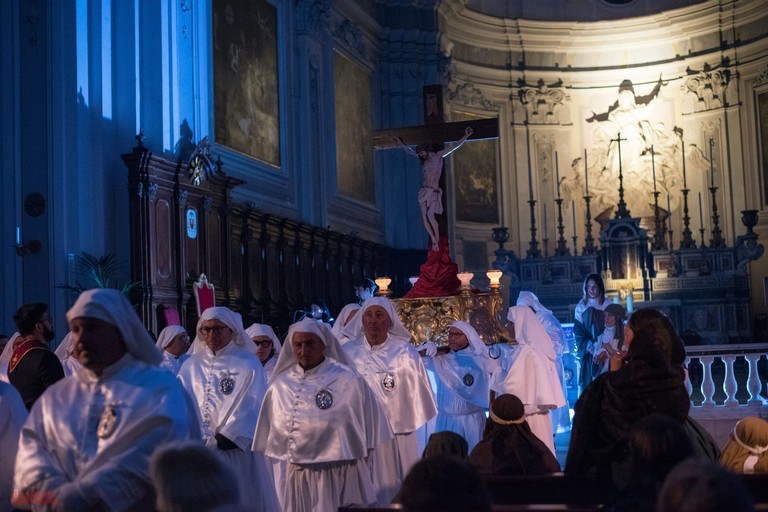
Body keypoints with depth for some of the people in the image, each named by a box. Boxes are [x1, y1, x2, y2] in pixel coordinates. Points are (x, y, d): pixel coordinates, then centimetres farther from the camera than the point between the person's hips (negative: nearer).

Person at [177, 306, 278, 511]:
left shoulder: (249, 363, 3)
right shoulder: (191, 366, 10)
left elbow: (253, 406, -4)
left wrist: (230, 436, -11)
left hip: (236, 450, -2)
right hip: (199, 450, 2)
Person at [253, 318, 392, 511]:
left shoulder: (347, 379, -6)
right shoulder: (280, 384, 4)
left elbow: (367, 424, 3)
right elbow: (271, 436, 13)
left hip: (339, 476, -3)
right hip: (296, 478, 3)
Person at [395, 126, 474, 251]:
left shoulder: (438, 155, 1)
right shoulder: (424, 159, 14)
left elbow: (455, 147, -4)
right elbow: (409, 151, 29)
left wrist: (466, 136, -11)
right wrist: (400, 143, 36)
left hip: (434, 191, -5)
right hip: (424, 190, 5)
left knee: (430, 215, -17)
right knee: (424, 216, -4)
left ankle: (437, 240, -8)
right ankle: (434, 240, 2)